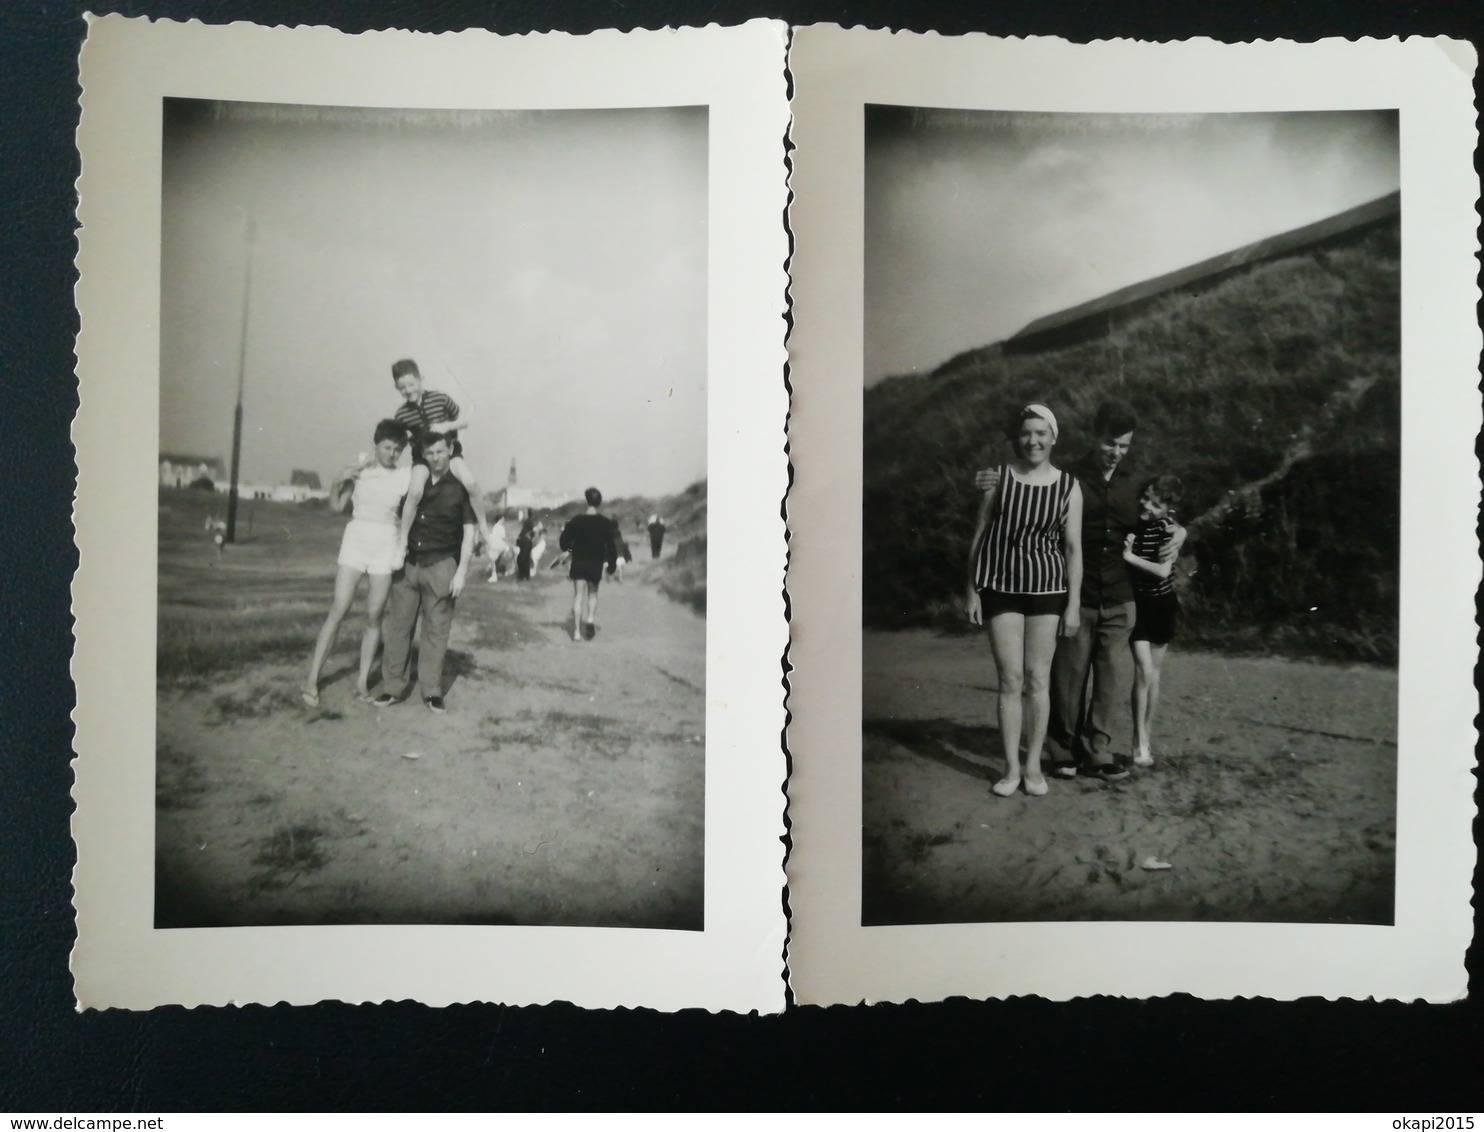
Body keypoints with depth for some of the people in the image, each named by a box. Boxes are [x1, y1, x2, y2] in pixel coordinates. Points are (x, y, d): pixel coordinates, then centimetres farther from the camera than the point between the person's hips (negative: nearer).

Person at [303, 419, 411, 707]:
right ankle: (312, 679, -2)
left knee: (374, 616, 4)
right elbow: (337, 505, 3)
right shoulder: (358, 468, 0)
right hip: (355, 542, 0)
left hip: (386, 547, 0)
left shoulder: (406, 475, -3)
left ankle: (362, 680, 12)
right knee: (338, 611, -5)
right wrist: (340, 481, -14)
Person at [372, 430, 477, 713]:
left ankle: (432, 690, 9)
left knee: (436, 629, 1)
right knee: (397, 625, 2)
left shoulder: (461, 487, -2)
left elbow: (469, 532, -3)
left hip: (441, 566, -3)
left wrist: (461, 572, -9)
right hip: (407, 563, 3)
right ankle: (394, 687, 8)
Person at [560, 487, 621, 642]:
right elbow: (611, 546, -8)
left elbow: (564, 543, -2)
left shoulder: (575, 521, -5)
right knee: (593, 593, 20)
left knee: (578, 595, 3)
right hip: (596, 564, 0)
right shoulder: (605, 523, -8)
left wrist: (572, 548, 19)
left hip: (578, 563, 0)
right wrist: (612, 564, 2)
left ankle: (577, 631, -4)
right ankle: (591, 618, -3)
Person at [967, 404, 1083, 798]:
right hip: (1001, 587, 0)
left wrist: (1074, 603, -2)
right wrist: (973, 591, 0)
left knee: (1037, 679, 4)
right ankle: (1011, 768, 7)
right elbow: (979, 536, 3)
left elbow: (1074, 548, 1)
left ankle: (1034, 765, 15)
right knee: (1010, 679, -1)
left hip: (1047, 588, 0)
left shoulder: (1068, 487, -1)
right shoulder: (998, 478, -1)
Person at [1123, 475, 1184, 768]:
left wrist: (1130, 556, -26)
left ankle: (1146, 739, 19)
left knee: (1153, 673, 8)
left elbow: (1163, 570, -20)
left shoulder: (1166, 527, -13)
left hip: (1162, 605, 1)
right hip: (1135, 603, -1)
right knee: (1143, 671, -13)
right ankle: (1140, 744, -5)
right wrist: (1124, 545, -22)